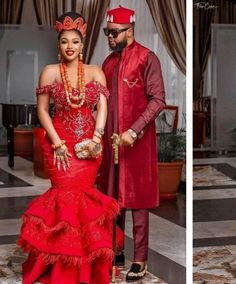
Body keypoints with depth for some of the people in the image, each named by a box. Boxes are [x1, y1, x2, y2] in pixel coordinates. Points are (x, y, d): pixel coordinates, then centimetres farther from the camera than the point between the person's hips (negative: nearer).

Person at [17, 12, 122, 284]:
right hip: (59, 143, -1)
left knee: (80, 196, 3)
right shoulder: (50, 72, 1)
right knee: (67, 198, -5)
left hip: (89, 144, 1)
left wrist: (96, 138, -17)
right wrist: (57, 144, -10)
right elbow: (42, 110, -1)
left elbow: (102, 107, -2)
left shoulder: (96, 72, 6)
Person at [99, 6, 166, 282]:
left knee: (138, 200, -2)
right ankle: (116, 251, 23)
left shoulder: (147, 58, -8)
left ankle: (140, 260, 4)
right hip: (111, 140, 6)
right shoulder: (108, 62, 12)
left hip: (137, 141, -6)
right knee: (113, 197, 11)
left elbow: (158, 100, -13)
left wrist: (134, 131, -19)